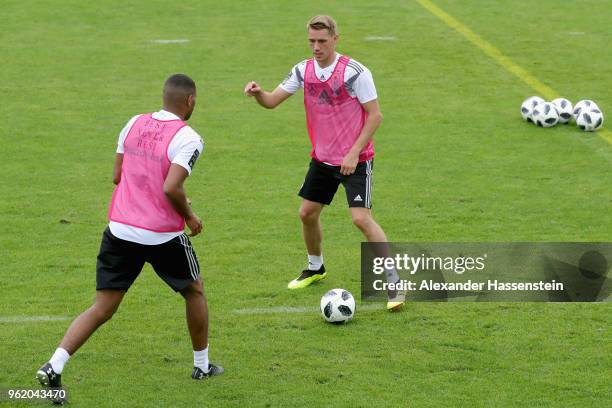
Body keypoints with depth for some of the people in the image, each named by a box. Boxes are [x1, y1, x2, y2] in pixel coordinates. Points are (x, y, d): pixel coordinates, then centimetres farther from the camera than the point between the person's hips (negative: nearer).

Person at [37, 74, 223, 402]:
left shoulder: (134, 124, 7)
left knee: (102, 308, 5)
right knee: (194, 291, 23)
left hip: (120, 229, 4)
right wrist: (190, 216, -4)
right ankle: (202, 365, 35)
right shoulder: (187, 139, -12)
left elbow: (117, 176, 12)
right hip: (163, 235, -4)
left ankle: (54, 366, -13)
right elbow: (171, 189, -21)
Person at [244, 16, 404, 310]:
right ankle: (315, 269, 39)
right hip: (322, 158, 7)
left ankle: (394, 282, -9)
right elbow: (272, 101, 2)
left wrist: (354, 153, -18)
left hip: (355, 160, -6)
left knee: (361, 218, -17)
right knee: (307, 213, 14)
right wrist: (258, 93, -21)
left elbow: (375, 115, -14)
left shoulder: (355, 72, -18)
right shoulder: (303, 71, 0)